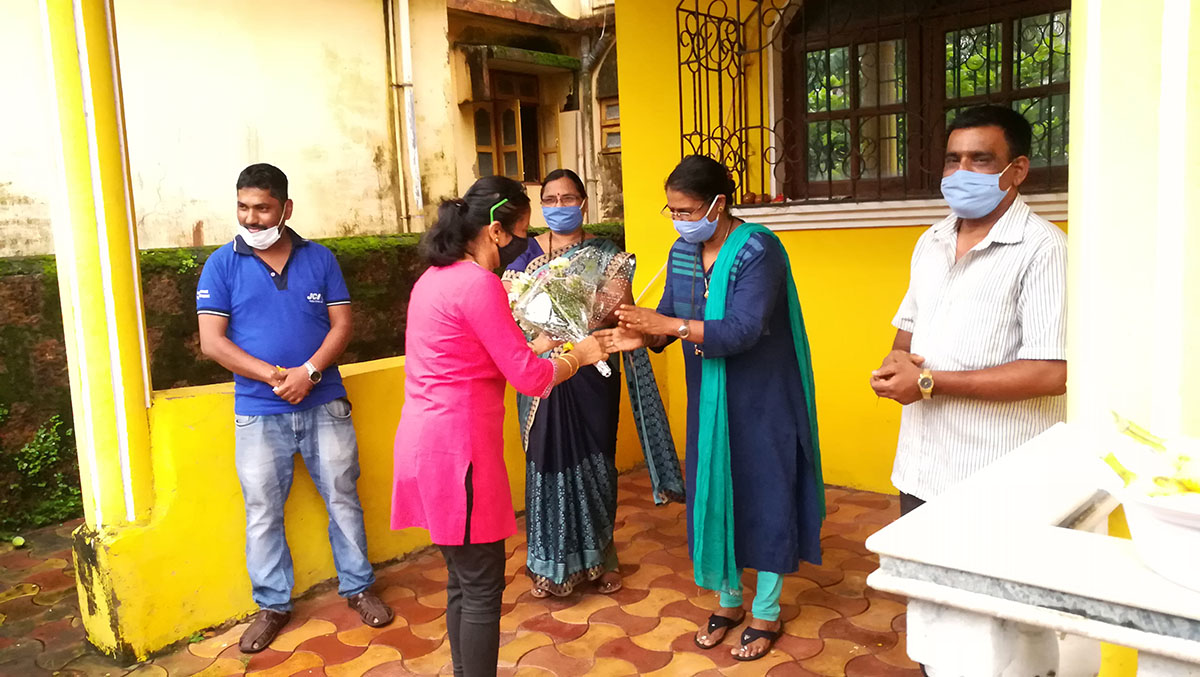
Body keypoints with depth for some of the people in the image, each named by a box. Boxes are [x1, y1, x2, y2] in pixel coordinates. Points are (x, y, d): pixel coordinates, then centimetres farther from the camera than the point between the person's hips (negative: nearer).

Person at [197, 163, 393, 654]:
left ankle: (358, 587, 25)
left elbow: (341, 324, 0)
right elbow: (212, 342, -7)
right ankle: (272, 605, 24)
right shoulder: (221, 265, -1)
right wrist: (275, 376, -16)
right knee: (262, 511, 8)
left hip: (325, 405, 1)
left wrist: (308, 372, -17)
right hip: (258, 413, 0)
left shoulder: (319, 259, 4)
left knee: (343, 498, 8)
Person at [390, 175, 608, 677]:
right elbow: (529, 378, -14)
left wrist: (532, 347, 18)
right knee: (482, 586, 3)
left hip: (428, 440, 10)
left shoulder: (435, 277, 12)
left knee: (463, 580, 19)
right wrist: (579, 355, 2)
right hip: (456, 446, -10)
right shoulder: (478, 283, -16)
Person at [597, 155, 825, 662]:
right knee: (714, 493, 13)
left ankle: (766, 612, 24)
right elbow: (670, 318, 2)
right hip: (710, 399, 6)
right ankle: (728, 600, 33)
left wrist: (669, 326, -33)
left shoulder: (757, 251, -19)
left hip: (761, 401, -6)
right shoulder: (682, 252, 3)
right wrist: (642, 335, -20)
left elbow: (742, 331, -28)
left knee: (764, 495, 5)